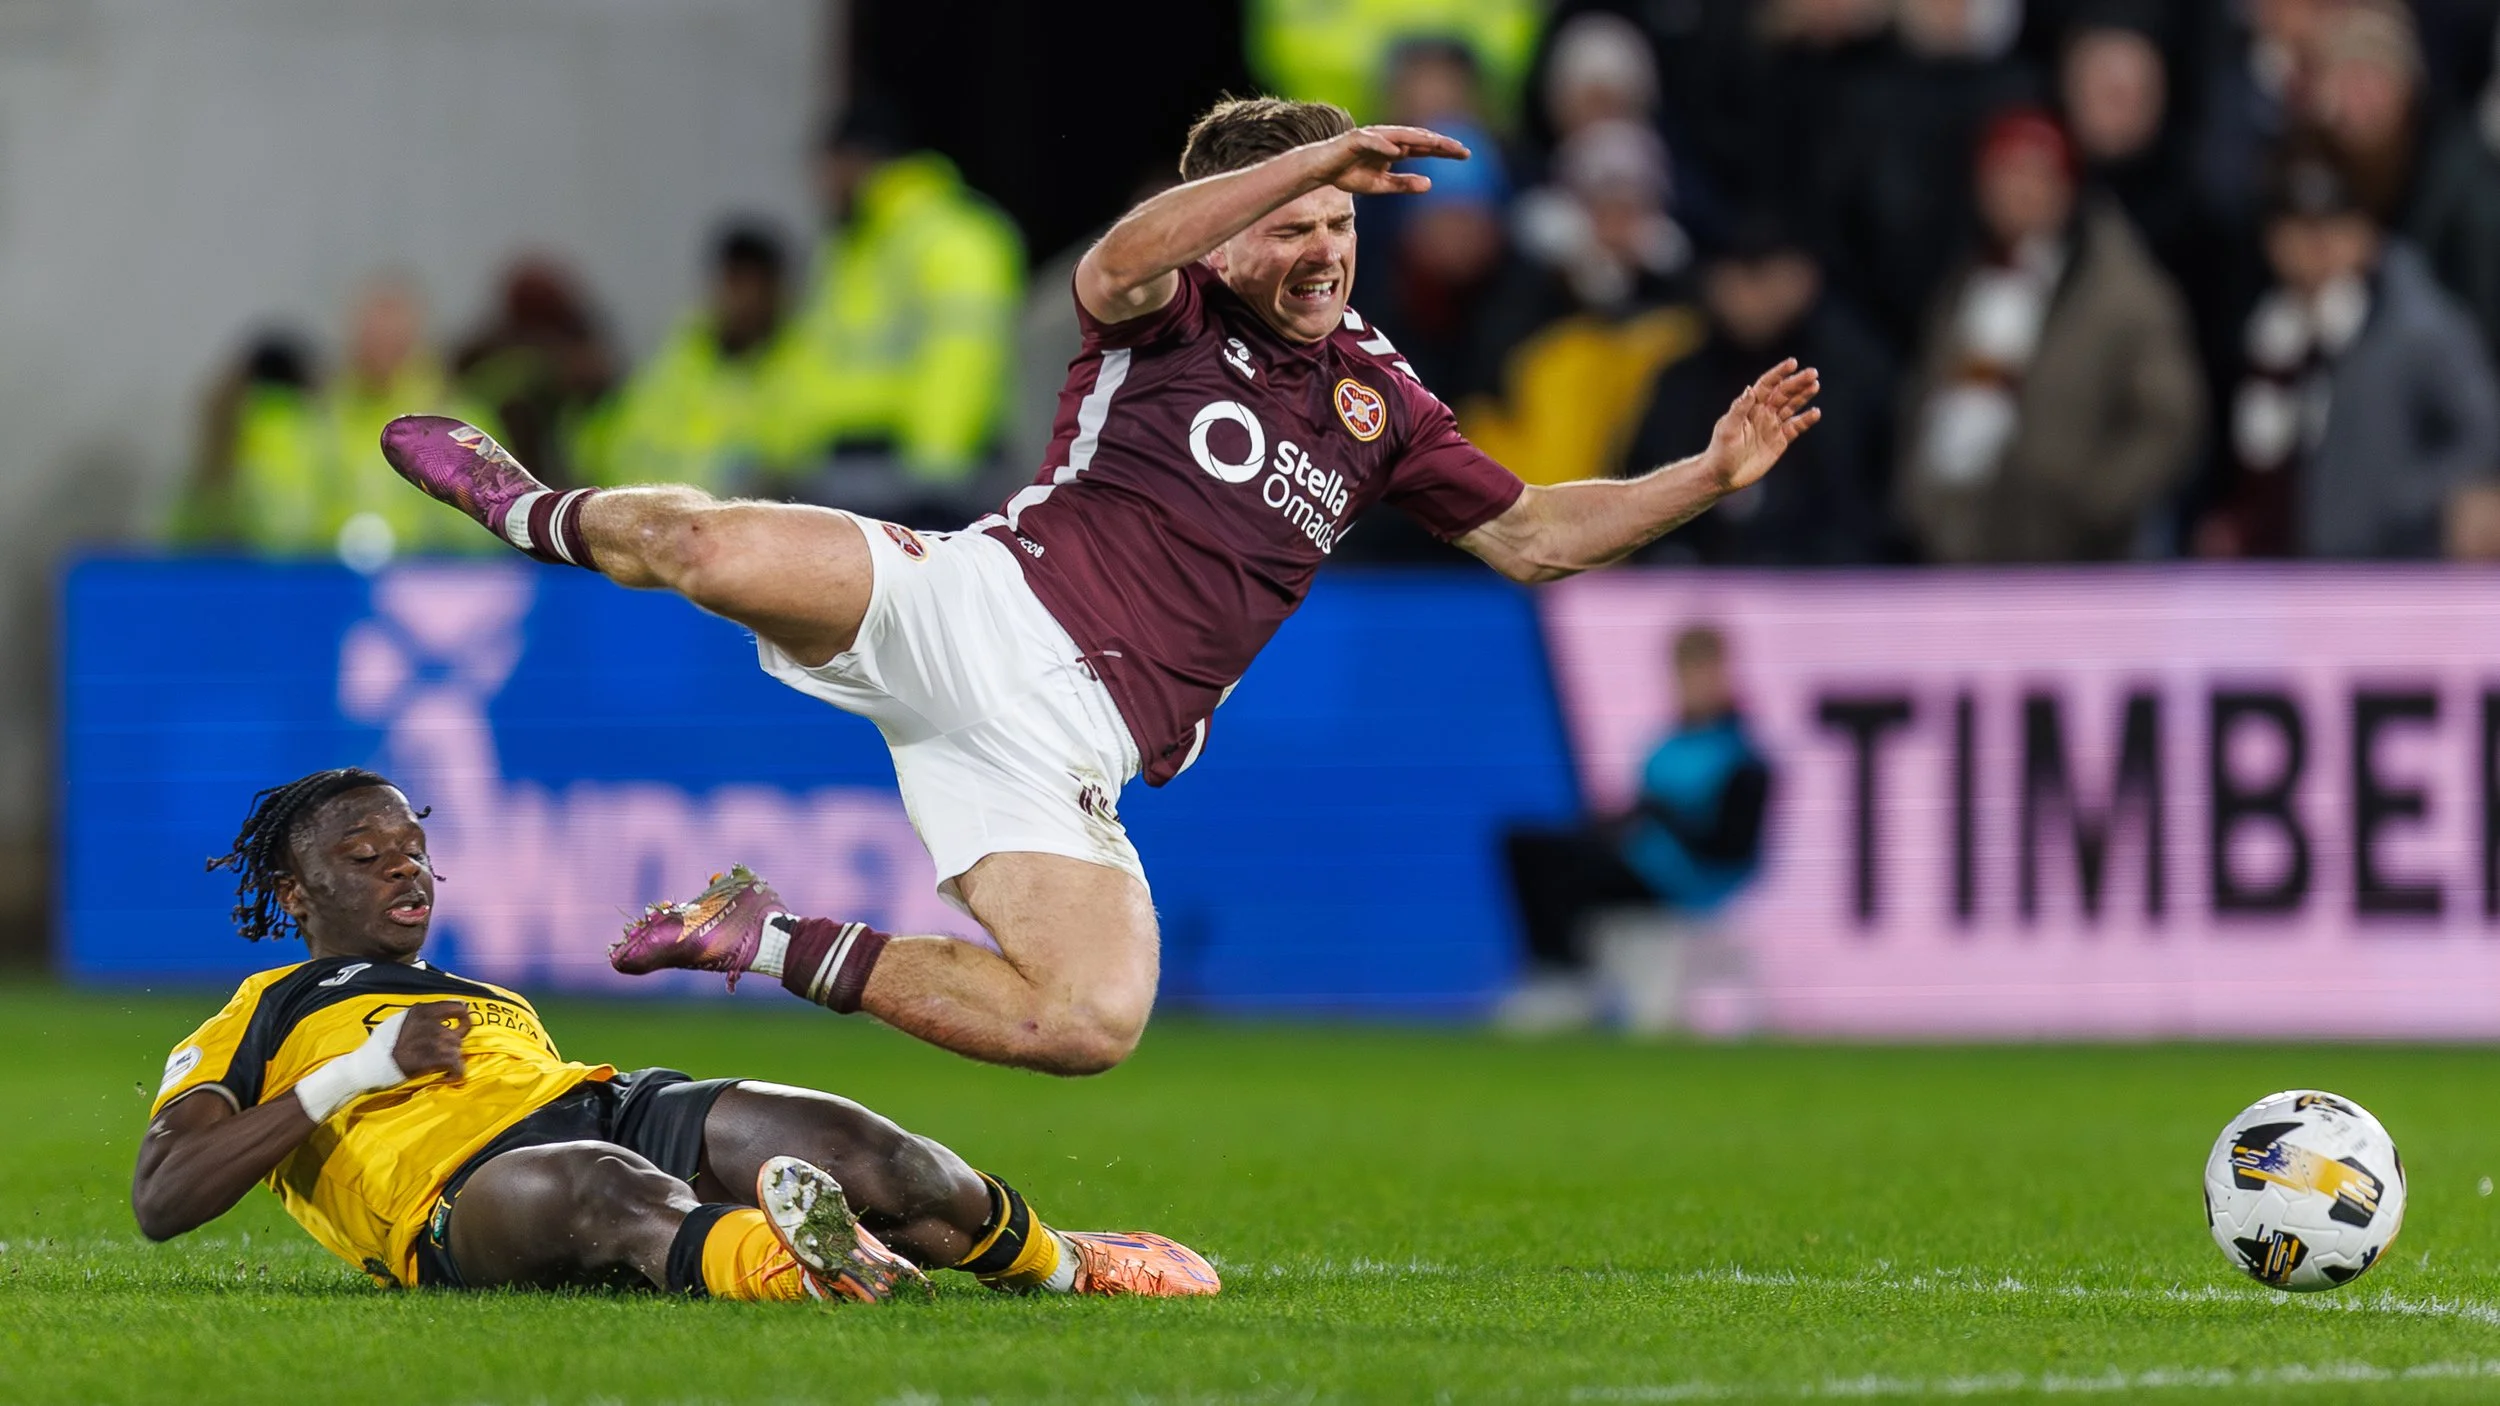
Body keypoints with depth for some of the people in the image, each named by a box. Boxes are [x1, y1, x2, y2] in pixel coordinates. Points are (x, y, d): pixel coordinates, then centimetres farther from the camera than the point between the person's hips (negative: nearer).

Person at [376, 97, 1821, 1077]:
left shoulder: (1374, 394, 19)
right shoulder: (1174, 318, 5)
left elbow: (1530, 535, 26)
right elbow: (1120, 262, -21)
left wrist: (1711, 475, 13)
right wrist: (1316, 155, -29)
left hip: (1067, 740, 4)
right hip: (975, 606, -4)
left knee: (1094, 1022, -21)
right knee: (714, 549, -31)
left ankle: (776, 946, -1)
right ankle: (538, 514, 9)